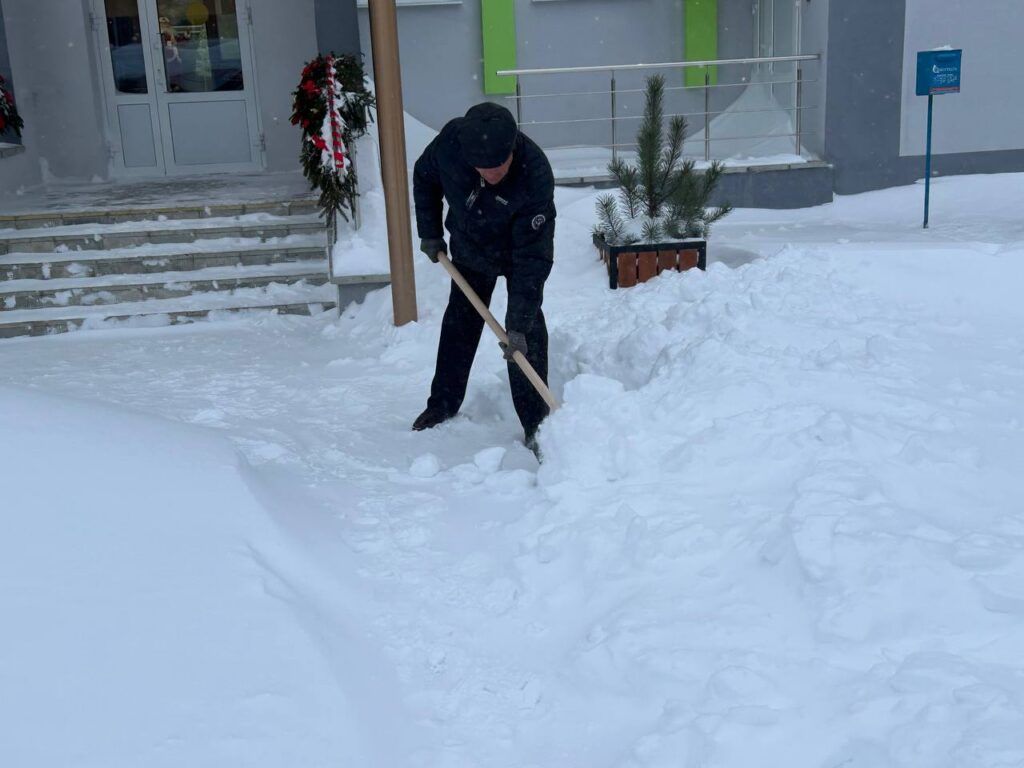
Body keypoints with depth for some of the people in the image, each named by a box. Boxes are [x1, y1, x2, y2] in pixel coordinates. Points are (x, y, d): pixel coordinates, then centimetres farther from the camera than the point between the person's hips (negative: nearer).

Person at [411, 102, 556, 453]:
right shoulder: (450, 141, -32)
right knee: (459, 323, 14)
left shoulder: (535, 176, -41)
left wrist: (517, 326, -39)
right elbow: (424, 178, -6)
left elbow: (531, 258, -38)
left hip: (520, 250, -4)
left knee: (529, 331, -12)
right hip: (469, 247, 4)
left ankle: (535, 423, -5)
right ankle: (443, 403, 29)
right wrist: (429, 233, -4)